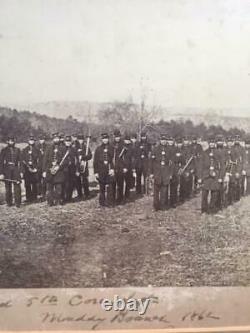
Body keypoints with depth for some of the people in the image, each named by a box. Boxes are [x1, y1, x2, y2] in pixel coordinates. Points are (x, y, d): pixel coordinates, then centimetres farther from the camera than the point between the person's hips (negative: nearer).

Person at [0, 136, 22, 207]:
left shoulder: (17, 150, 9)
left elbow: (20, 161, 10)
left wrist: (21, 171, 4)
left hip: (15, 169, 1)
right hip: (7, 169, -1)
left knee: (17, 187, -5)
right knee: (8, 187, 4)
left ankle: (17, 203, 0)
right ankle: (9, 202, 16)